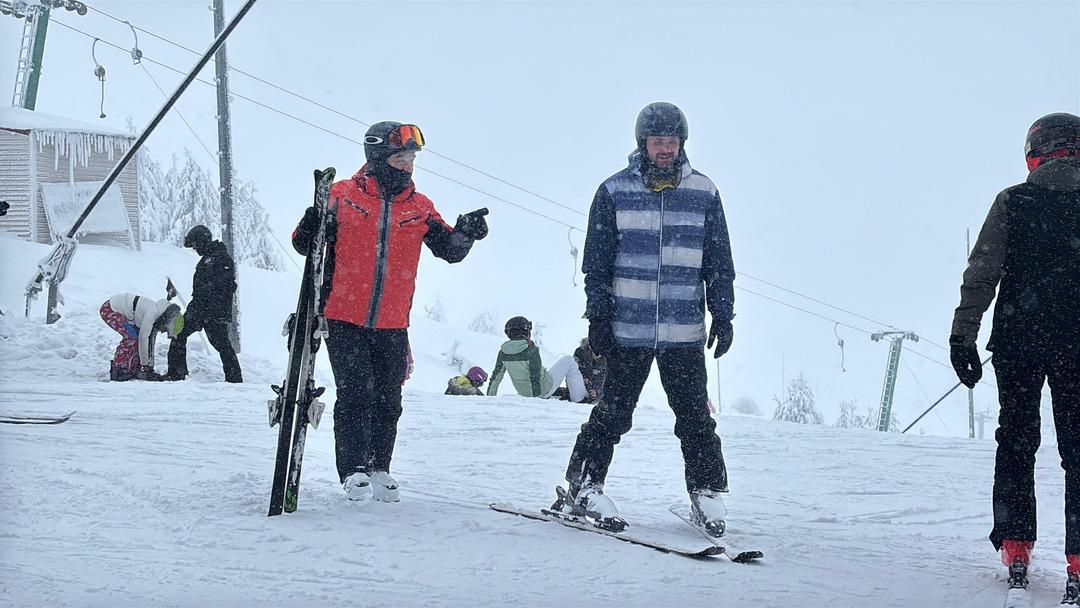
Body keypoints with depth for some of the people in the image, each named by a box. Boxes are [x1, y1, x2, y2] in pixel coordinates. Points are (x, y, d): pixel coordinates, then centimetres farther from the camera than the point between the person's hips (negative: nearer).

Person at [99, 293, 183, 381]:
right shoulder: (152, 313, -27)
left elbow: (150, 342, 11)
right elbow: (143, 338, -24)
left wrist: (150, 367, 11)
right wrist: (144, 365, -15)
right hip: (108, 309, -9)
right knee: (131, 337, -20)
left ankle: (133, 370, 5)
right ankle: (117, 372, -17)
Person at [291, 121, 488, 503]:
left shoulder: (419, 208, 8)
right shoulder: (343, 196, -1)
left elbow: (449, 251, 7)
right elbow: (305, 245, 4)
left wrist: (464, 233, -14)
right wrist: (312, 225, -19)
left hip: (392, 327, 3)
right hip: (344, 321, -3)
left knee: (388, 401, 7)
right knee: (356, 394, -10)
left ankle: (378, 470, 20)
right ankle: (354, 472, -4)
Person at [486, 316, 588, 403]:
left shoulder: (503, 352, -10)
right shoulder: (531, 350, -27)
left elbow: (496, 377, -4)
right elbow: (535, 377, -28)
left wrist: (490, 398, 6)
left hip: (523, 393, 6)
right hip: (544, 389, -6)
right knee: (568, 361, 13)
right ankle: (578, 398, 15)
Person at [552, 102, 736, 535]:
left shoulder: (703, 193, 7)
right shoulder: (614, 192, 3)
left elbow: (719, 262, 11)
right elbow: (597, 263, 4)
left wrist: (723, 316, 6)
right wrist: (598, 317, -1)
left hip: (685, 332, 1)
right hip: (628, 329, -1)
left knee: (694, 415, 2)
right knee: (613, 413, 1)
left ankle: (707, 491, 10)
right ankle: (583, 487, 11)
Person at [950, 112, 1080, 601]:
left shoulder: (1013, 202, -1)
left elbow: (981, 276, -5)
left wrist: (963, 336, -3)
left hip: (1018, 341, 0)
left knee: (1016, 443, 11)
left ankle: (1015, 550, 5)